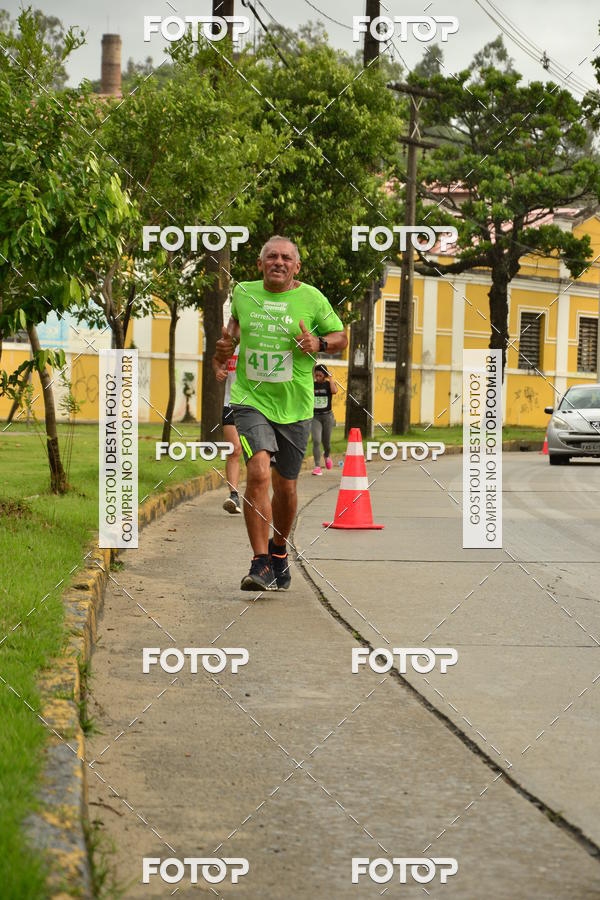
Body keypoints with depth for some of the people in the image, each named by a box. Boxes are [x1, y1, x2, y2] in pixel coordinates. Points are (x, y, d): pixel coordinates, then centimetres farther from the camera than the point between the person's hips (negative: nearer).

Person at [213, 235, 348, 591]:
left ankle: (279, 550, 38)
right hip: (251, 401, 0)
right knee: (258, 472, -21)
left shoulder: (311, 298, -3)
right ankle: (261, 564, -18)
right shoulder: (243, 292, 3)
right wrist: (229, 342, 9)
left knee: (285, 486, 10)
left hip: (294, 406, 0)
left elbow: (341, 336, 8)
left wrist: (319, 343, -12)